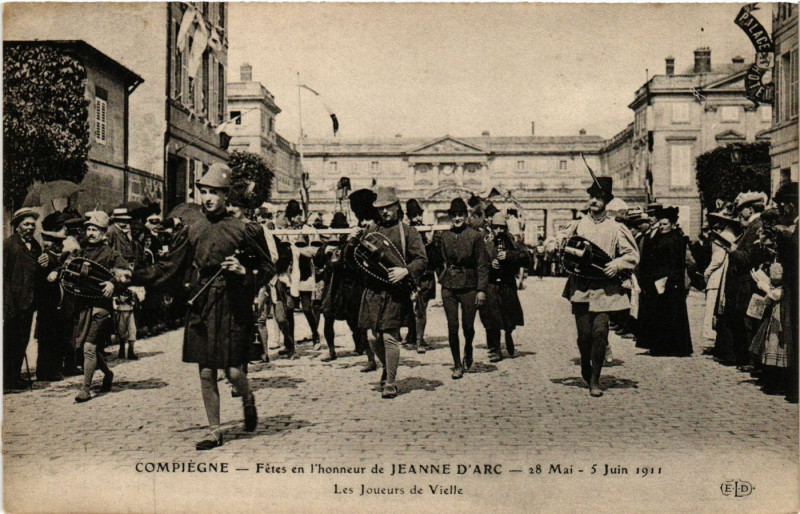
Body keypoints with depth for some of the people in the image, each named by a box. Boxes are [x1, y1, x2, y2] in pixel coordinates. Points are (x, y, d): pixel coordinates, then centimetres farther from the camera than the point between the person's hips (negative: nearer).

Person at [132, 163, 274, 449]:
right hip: (201, 307, 4)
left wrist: (244, 271, -15)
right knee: (206, 373, 5)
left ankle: (248, 400, 30)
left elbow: (268, 270, 3)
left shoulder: (244, 230, -2)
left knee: (233, 370, -5)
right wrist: (131, 276, 5)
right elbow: (166, 269, 13)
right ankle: (214, 432, 18)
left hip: (233, 307, -3)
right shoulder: (192, 232, 9)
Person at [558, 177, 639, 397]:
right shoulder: (577, 225, 10)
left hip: (605, 289, -1)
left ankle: (595, 380, 1)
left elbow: (633, 255, 7)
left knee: (600, 331, -11)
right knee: (584, 333, 0)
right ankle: (585, 365, 30)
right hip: (581, 286, 1)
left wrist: (616, 264, -10)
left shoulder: (615, 229, 6)